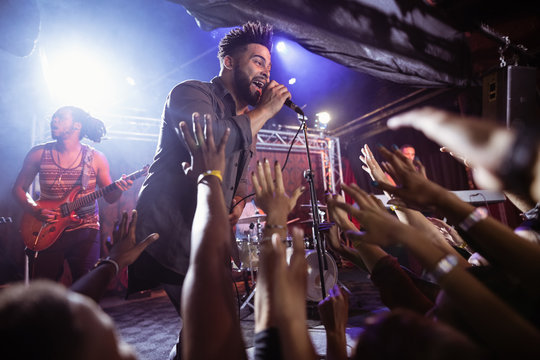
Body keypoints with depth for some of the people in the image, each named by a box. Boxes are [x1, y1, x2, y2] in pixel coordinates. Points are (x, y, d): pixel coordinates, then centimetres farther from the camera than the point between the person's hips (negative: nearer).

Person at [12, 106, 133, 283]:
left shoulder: (96, 158, -2)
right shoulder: (38, 153, 0)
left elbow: (109, 197, 3)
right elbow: (19, 188, 8)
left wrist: (119, 188, -19)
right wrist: (35, 210, -10)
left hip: (85, 230, 0)